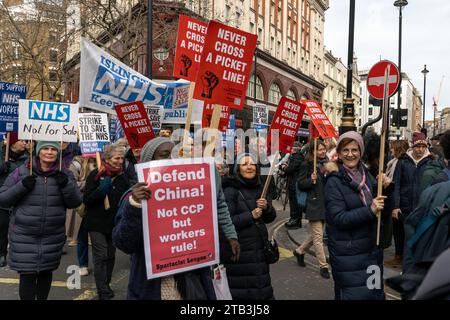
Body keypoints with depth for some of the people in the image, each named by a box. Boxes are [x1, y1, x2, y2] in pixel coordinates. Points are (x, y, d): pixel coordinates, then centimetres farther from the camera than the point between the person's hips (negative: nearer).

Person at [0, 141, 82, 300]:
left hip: (53, 236, 2)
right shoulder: (21, 172, -4)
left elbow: (75, 202, -1)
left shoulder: (64, 174, 1)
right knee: (27, 275, -1)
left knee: (46, 272, 16)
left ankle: (43, 298, 38)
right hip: (24, 235, -2)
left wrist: (66, 185, -19)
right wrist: (22, 186, -18)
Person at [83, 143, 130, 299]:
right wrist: (101, 190, -25)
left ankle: (106, 285, 29)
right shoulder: (95, 175, -9)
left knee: (111, 256, 13)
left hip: (115, 222, 5)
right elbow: (86, 200, -11)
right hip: (97, 222, -4)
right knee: (101, 256, -5)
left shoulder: (122, 177, 5)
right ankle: (103, 291, 3)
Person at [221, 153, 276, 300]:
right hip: (238, 250, -6)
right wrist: (250, 216, -22)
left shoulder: (260, 188, 9)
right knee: (241, 290, 2)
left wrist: (266, 207, -8)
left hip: (259, 247, 6)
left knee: (261, 286, 14)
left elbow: (270, 218, 12)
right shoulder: (230, 190, -11)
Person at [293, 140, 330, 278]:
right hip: (314, 204, -7)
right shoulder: (307, 165, -8)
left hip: (326, 203, 7)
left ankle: (299, 251, 38)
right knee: (318, 237, -2)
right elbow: (300, 184, -7)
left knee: (315, 235, 17)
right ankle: (323, 266, 8)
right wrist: (311, 180, -23)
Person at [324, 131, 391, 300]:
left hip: (372, 247, 6)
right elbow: (338, 218, -21)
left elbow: (381, 207, 12)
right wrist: (369, 210, -28)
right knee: (354, 294, 3)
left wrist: (384, 188, -6)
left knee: (375, 292, 20)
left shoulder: (366, 175, 4)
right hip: (348, 252, -6)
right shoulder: (334, 182, -14)